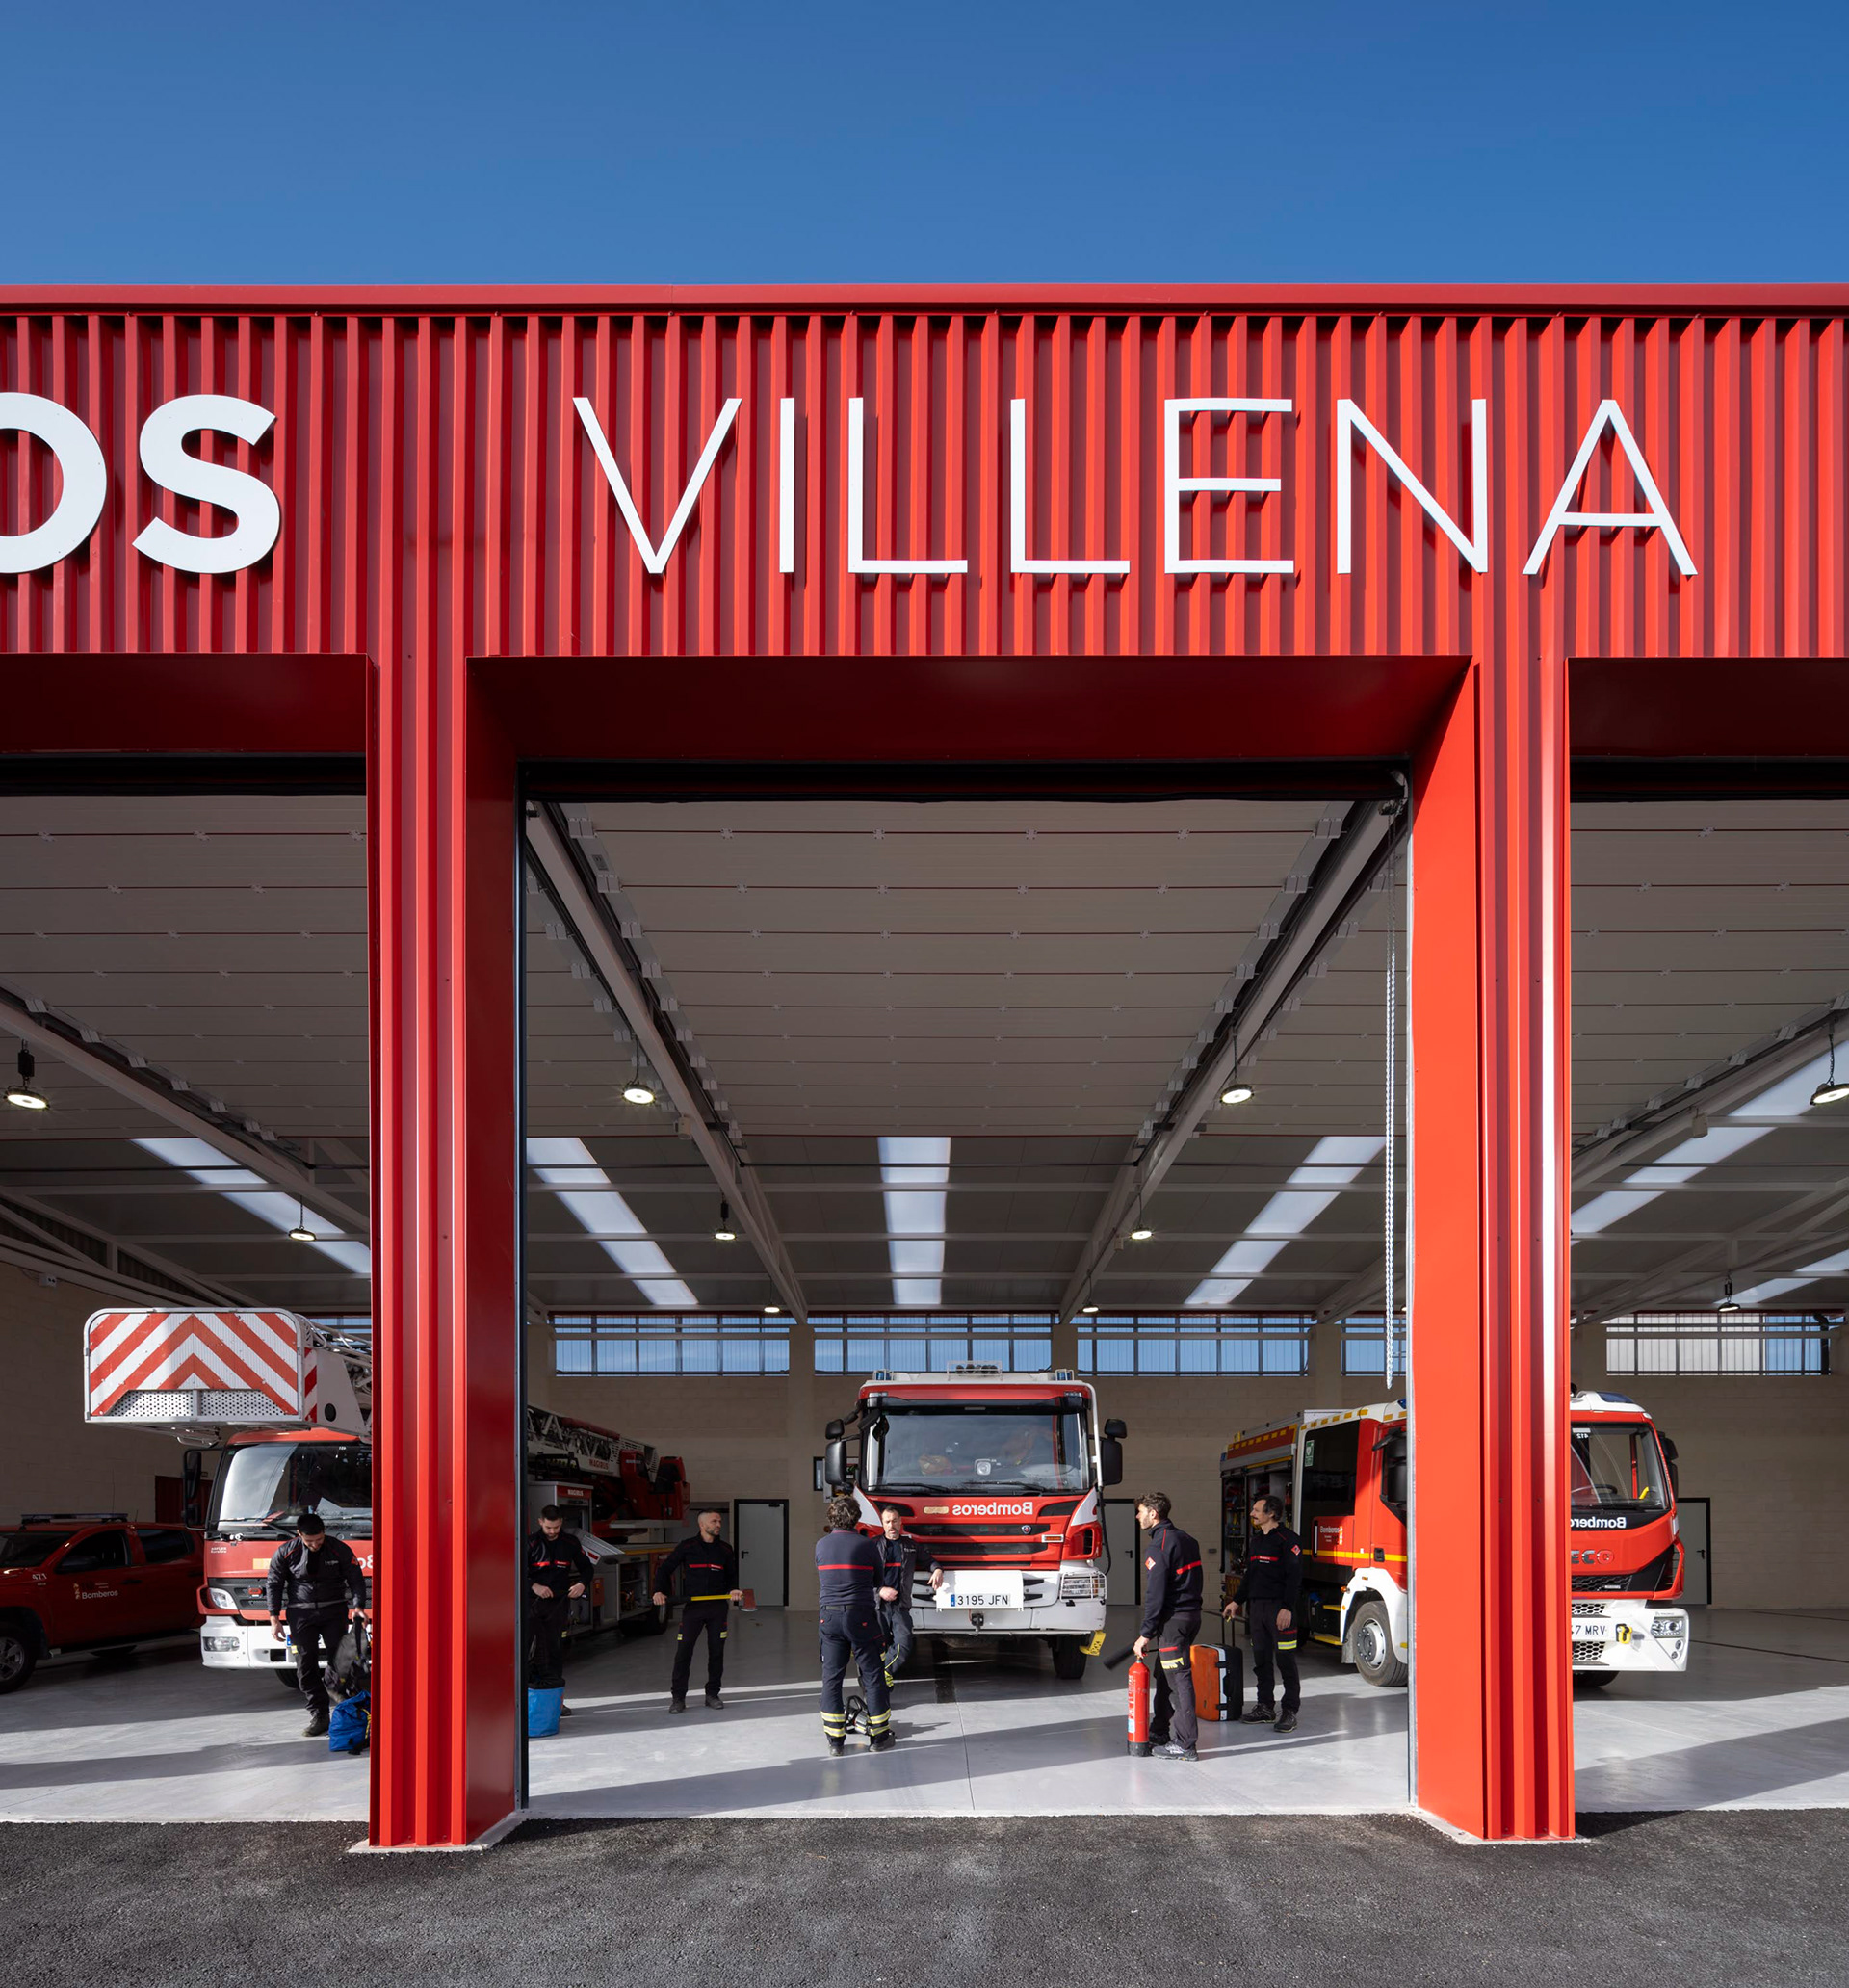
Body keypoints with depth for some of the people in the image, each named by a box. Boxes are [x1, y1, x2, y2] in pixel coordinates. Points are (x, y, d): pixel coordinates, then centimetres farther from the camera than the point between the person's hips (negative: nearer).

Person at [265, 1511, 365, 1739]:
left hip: (334, 1611, -1)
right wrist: (274, 1619, 2)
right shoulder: (285, 1553, -3)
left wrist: (357, 1606, -14)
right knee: (306, 1667, -2)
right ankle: (319, 1717, 4)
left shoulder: (339, 1549, -4)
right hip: (301, 1614, 1)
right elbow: (275, 1584, 6)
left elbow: (356, 1579, 1)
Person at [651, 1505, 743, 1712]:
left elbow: (731, 1576, 17)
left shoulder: (725, 1550, 8)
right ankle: (678, 1697, 3)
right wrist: (659, 1591, -9)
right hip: (692, 1606, -2)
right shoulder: (687, 1547, 0)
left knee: (716, 1652, 6)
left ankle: (712, 1694, 19)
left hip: (718, 1606, 3)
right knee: (683, 1651, -5)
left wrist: (733, 1590, -3)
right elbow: (665, 1569, 5)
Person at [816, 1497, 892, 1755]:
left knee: (831, 1678, 8)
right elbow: (879, 1581, 8)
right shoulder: (866, 1545, -6)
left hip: (830, 1616, 3)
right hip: (861, 1616, -3)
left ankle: (835, 1740, 7)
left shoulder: (822, 1545, 4)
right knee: (872, 1675, 7)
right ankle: (880, 1736, 12)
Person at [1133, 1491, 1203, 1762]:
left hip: (1173, 1619, -10)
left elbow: (1156, 1594, -18)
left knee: (1179, 1679, -7)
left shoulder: (1159, 1547, -15)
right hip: (1192, 1614, 10)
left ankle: (1185, 1744, -6)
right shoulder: (1185, 1539, 15)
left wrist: (1146, 1633, -14)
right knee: (1164, 1676, 19)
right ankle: (1159, 1732, 28)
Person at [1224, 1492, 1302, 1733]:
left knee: (1286, 1660, -6)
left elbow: (1294, 1577, -15)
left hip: (1279, 1608, -8)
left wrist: (1287, 1608, -20)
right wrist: (1236, 1601, 20)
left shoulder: (1288, 1540, -9)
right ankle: (1265, 1708, 17)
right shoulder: (1256, 1540, 18)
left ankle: (1290, 1712, -4)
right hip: (1256, 1607, 8)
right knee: (1261, 1659, 10)